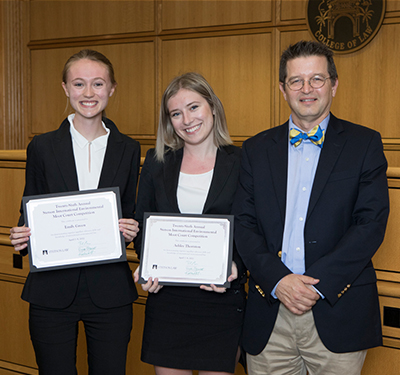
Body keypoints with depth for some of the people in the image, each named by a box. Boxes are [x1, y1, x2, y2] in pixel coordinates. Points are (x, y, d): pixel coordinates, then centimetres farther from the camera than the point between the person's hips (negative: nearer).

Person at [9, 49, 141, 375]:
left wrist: (130, 230, -11)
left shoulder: (128, 150, 5)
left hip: (110, 290, 1)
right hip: (52, 289, 0)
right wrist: (22, 237, -14)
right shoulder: (43, 147, 2)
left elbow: (129, 214, 11)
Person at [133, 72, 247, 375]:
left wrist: (234, 267, -19)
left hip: (222, 301, -2)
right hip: (166, 299, 2)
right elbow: (141, 226, 10)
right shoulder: (157, 163, 6)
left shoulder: (240, 163, -2)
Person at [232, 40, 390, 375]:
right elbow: (243, 224, 3)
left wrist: (318, 284, -14)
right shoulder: (257, 149, 10)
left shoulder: (365, 144, 3)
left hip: (337, 313, -2)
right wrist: (277, 280, -12)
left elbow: (372, 223, -6)